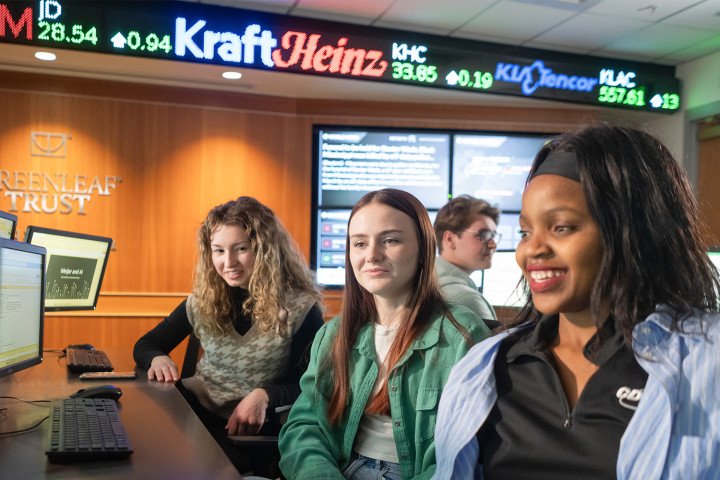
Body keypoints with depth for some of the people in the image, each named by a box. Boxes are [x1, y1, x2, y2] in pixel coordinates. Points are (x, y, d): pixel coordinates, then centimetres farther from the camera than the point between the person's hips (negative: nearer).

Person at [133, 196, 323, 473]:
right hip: (195, 411, 4)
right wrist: (157, 358, -10)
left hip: (252, 430, -4)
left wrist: (264, 396, -25)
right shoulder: (203, 302, 5)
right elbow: (145, 345, 15)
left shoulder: (300, 308, -7)